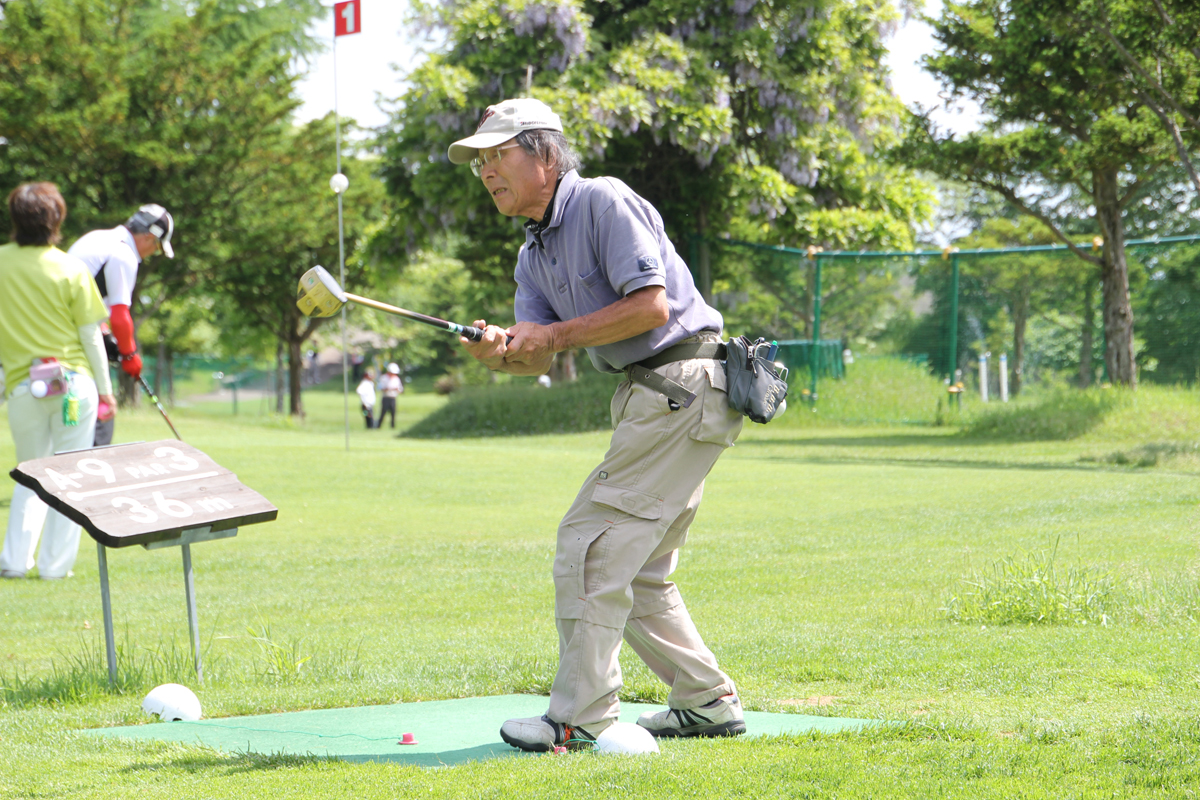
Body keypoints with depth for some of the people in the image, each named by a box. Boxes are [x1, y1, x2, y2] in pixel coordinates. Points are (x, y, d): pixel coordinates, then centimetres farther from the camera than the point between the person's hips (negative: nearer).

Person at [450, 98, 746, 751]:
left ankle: (581, 715, -9)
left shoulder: (603, 202, -11)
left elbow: (651, 306, -20)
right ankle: (707, 702, 20)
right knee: (636, 570, 13)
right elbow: (540, 360, 6)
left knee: (591, 542, -11)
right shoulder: (534, 255, 17)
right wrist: (502, 353, -16)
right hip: (648, 398, 10)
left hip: (682, 385, -10)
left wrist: (556, 334, -16)